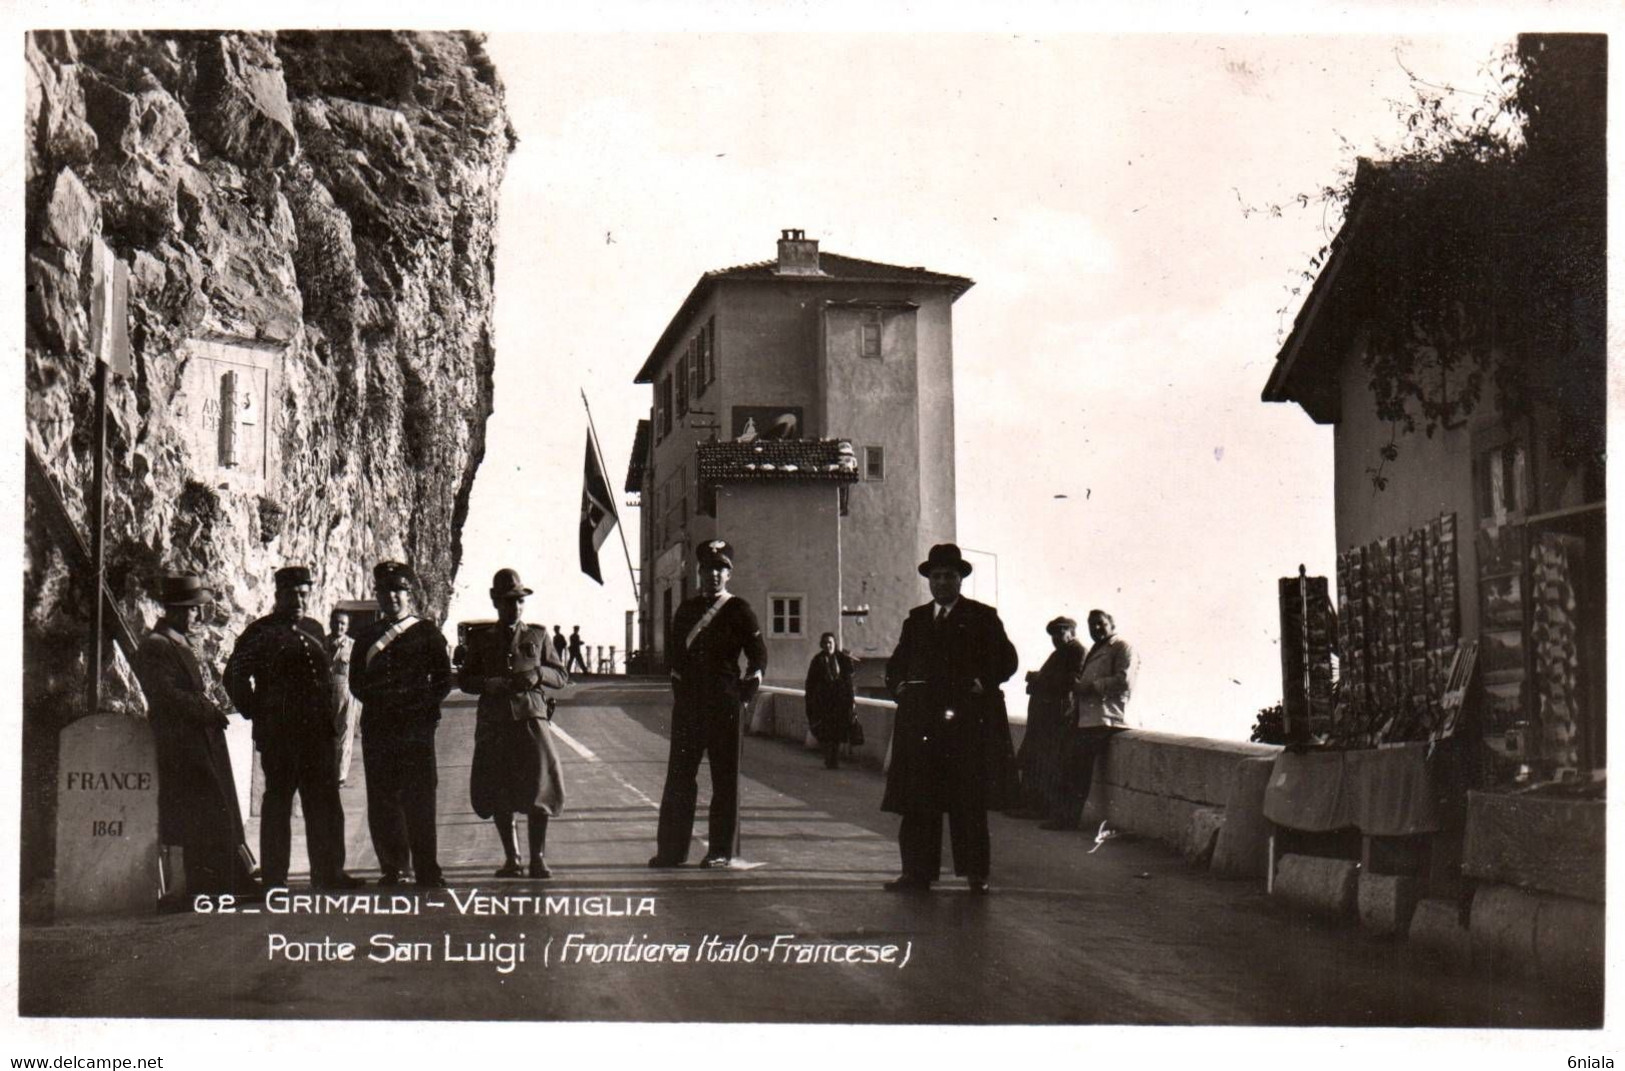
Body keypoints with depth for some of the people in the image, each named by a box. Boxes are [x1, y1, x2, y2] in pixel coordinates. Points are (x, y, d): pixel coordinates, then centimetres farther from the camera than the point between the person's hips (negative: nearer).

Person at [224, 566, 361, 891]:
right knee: (278, 803, 0)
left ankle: (328, 872, 14)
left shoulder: (314, 630, 16)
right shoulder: (261, 632, -4)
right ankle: (274, 879, 5)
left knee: (325, 803, 7)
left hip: (319, 731, 6)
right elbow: (235, 675, -6)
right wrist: (256, 712, -6)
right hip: (279, 734, -6)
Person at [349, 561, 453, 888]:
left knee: (419, 797, -7)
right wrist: (380, 699, 0)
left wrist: (419, 704, -5)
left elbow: (443, 680, 5)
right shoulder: (367, 636, 15)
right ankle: (393, 867, 12)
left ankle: (427, 870, -4)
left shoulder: (427, 633, 7)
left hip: (416, 724, -3)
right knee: (381, 799, 2)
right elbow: (357, 683, 14)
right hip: (378, 726, 3)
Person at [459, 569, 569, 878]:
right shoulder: (480, 638, 12)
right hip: (493, 722, 1)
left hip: (531, 717, -1)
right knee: (498, 794, 3)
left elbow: (560, 676, 13)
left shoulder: (537, 635, 12)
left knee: (539, 788, -8)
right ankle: (511, 858, 16)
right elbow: (464, 679, 12)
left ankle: (538, 858, 1)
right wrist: (488, 684, -8)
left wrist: (538, 673, -9)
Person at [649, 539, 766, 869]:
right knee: (679, 775, 5)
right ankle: (672, 850, 11)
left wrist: (743, 695, -3)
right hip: (687, 703, 5)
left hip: (723, 705, -5)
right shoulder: (686, 610, 14)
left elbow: (759, 658, 0)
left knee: (724, 776, 1)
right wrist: (678, 689, 12)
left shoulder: (739, 610, 0)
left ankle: (722, 851, 7)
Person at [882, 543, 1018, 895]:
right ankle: (918, 872, 5)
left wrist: (982, 682, -11)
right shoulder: (916, 619, 19)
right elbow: (897, 663, 22)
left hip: (967, 722, -3)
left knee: (968, 800, -1)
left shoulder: (982, 617, 7)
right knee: (918, 802, 1)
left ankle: (975, 873, 7)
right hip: (921, 726, 3)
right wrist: (898, 684, 3)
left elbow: (1006, 660, 2)